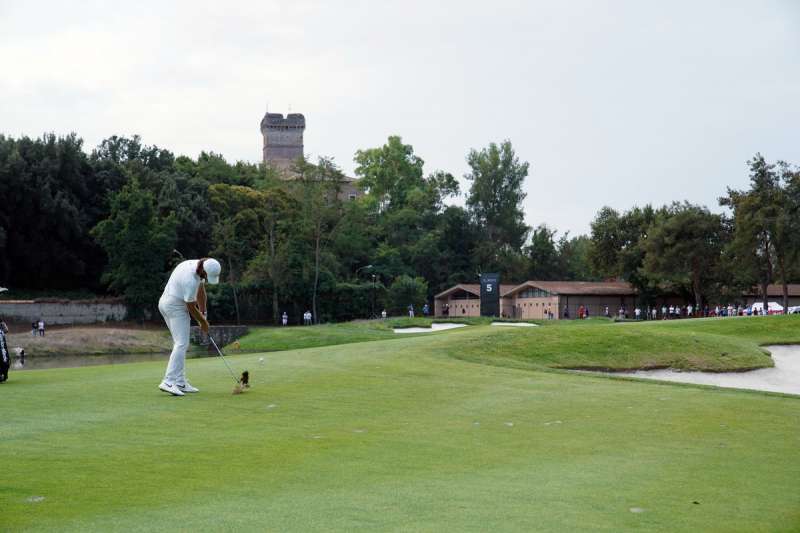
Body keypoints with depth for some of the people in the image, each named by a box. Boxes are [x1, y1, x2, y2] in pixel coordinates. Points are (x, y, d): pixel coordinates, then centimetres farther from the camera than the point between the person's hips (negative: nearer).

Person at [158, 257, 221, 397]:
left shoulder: (198, 265, -2)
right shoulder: (190, 280, -29)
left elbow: (201, 291, 6)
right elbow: (191, 308, -18)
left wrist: (203, 314, 4)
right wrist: (203, 322, -4)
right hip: (176, 307, -10)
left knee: (180, 344, 11)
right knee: (181, 344, -13)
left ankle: (180, 383, 12)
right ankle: (169, 382, -20)